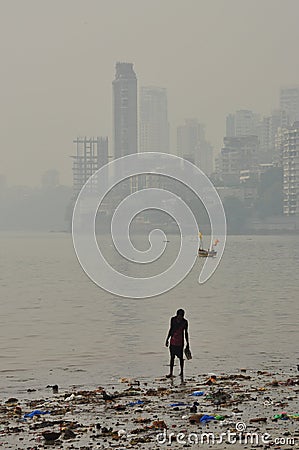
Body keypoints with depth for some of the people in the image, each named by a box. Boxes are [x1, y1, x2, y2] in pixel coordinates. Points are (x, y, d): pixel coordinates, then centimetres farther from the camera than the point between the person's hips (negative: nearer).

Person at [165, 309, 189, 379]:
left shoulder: (185, 322, -4)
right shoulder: (173, 319, 1)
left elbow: (186, 332, 4)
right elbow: (171, 329, 11)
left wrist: (187, 343, 5)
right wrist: (167, 339, 11)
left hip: (180, 342, -2)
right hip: (173, 341, 2)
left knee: (180, 357, 2)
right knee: (172, 356, 4)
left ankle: (181, 372, 15)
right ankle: (171, 373, 8)